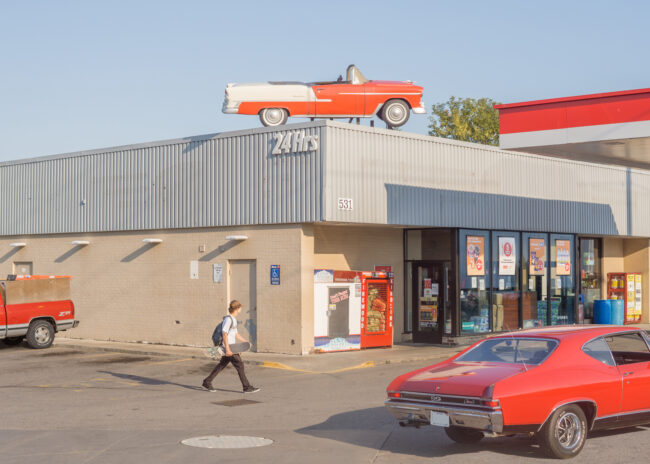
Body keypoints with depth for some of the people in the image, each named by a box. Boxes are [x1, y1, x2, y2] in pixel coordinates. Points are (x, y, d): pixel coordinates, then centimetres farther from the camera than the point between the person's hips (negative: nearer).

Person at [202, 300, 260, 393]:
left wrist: (245, 342, 26)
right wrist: (227, 349, -26)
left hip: (231, 347, 10)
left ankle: (207, 382, 22)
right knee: (239, 365, -7)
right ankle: (247, 387, -4)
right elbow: (225, 334, -22)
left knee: (222, 365, 14)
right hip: (228, 347, -10)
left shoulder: (233, 319, 16)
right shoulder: (228, 319, -15)